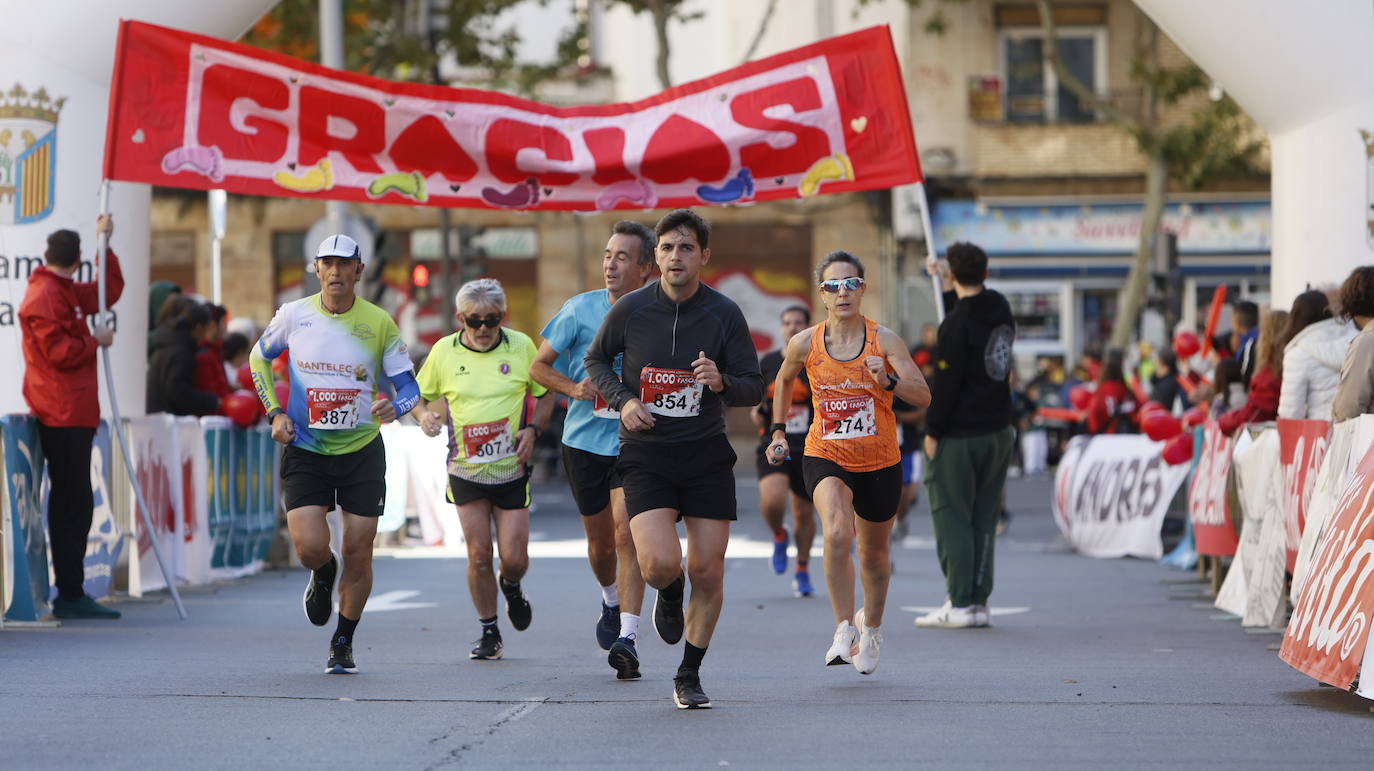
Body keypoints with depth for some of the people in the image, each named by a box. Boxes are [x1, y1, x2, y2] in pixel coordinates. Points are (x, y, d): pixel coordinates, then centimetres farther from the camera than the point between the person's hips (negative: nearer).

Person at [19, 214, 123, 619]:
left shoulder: (66, 292, 18)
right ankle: (70, 594, -9)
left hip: (71, 414, 10)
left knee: (71, 503, 11)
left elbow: (109, 291, 27)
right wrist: (95, 340, -6)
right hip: (64, 414, -10)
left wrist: (105, 244, 20)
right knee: (74, 503, -9)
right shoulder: (45, 296, -12)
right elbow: (59, 351, -19)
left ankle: (71, 592, 14)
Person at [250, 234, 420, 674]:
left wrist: (394, 407, -22)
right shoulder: (294, 316, -3)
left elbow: (409, 386, 1)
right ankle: (323, 576, 25)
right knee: (311, 548, -15)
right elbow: (259, 358, 15)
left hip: (362, 451, 0)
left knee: (358, 555, 0)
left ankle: (343, 645, 21)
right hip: (304, 451, 0)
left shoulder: (379, 323, -4)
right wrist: (275, 413, 3)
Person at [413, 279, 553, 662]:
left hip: (511, 470, 0)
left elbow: (546, 394, 8)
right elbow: (420, 394, 10)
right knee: (479, 556, -4)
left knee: (515, 559, -3)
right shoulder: (444, 351, -3)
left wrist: (533, 429, -8)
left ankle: (511, 588, 34)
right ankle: (489, 632, 13)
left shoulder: (521, 346, -3)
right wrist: (424, 414, -13)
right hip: (466, 471, 0)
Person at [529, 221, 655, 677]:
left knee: (626, 532, -18)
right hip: (585, 439, 2)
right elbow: (539, 366, 4)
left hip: (636, 443, -2)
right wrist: (573, 388, -15)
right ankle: (611, 601, 45)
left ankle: (627, 638, -21)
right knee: (600, 541, 14)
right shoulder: (580, 309, -3)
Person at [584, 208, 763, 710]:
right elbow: (596, 359, 13)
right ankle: (669, 596, 20)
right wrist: (623, 400, -5)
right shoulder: (630, 310, -4)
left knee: (707, 573, 0)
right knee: (660, 564, -19)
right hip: (646, 454, -1)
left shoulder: (724, 314, -4)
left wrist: (722, 383, -21)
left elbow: (755, 387, 1)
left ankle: (689, 677, 20)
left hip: (706, 453, 1)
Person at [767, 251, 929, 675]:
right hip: (826, 456, -1)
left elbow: (923, 396, -15)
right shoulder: (805, 344, -6)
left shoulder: (884, 340, -11)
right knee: (837, 533, -29)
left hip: (880, 462, 1)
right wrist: (778, 431, 14)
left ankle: (871, 626, 43)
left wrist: (888, 381, -32)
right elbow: (783, 381, 16)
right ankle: (844, 629, -18)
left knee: (874, 553, 15)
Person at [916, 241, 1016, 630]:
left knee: (951, 517, 0)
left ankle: (960, 604, -1)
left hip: (959, 437, -7)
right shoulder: (1001, 310, 5)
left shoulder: (957, 324, -18)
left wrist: (932, 431, -9)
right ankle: (978, 601, 12)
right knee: (983, 519, 11)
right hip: (999, 432, 7)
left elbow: (946, 382, -18)